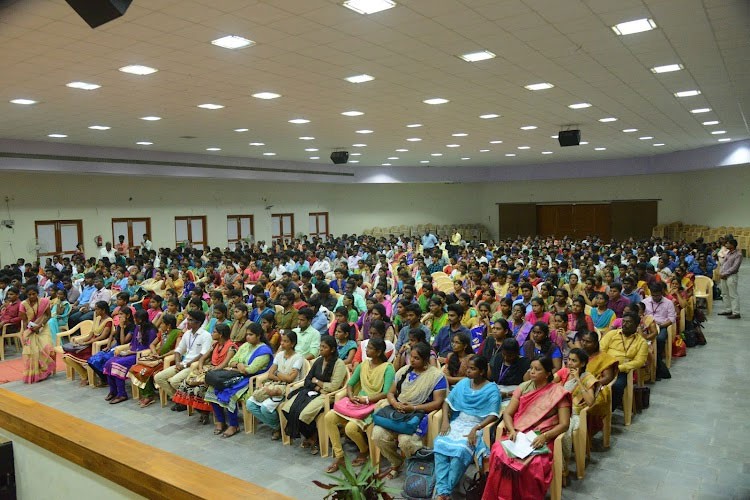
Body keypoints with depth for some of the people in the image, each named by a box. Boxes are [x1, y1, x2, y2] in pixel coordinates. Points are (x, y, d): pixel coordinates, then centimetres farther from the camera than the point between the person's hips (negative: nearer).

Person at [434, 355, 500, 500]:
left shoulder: (491, 389, -4)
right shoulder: (463, 383, 11)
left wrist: (476, 428, -24)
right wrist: (445, 420, -4)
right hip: (458, 423, 5)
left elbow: (493, 415, -12)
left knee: (460, 449, -33)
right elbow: (447, 402, 13)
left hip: (477, 426, -4)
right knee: (439, 443, -26)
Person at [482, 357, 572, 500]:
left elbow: (564, 424, -4)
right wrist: (512, 431, -11)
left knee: (531, 464, -35)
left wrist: (544, 436, -19)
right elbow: (507, 413, 9)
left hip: (541, 440, -3)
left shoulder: (558, 393, 1)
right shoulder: (523, 387, 11)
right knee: (499, 454, -29)